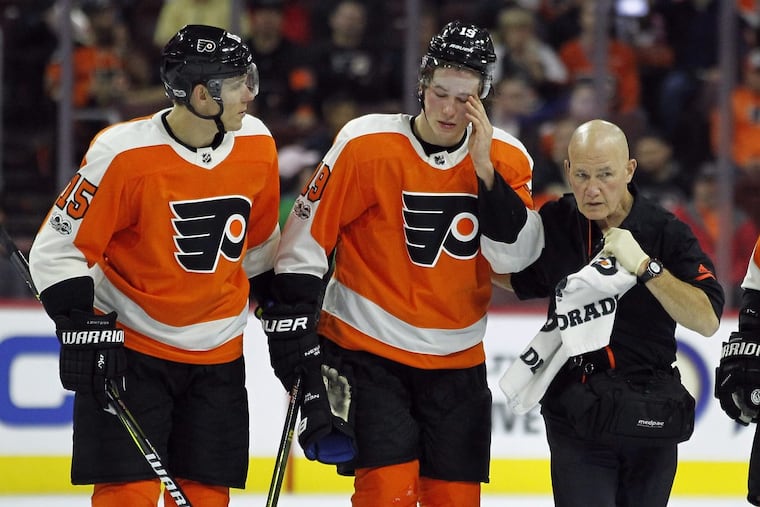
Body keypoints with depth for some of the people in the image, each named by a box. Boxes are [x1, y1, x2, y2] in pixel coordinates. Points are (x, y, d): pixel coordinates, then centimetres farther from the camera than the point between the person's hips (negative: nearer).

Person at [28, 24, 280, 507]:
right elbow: (59, 248, -12)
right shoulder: (123, 154, -19)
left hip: (219, 354, 5)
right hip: (131, 348, -5)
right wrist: (83, 329, -19)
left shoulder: (257, 145, -3)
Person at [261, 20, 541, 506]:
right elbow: (307, 235, -7)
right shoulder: (367, 145, -12)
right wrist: (292, 327, -9)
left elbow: (512, 257, -10)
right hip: (367, 350, -4)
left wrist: (484, 169, -19)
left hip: (457, 362, 4)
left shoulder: (506, 157, -1)